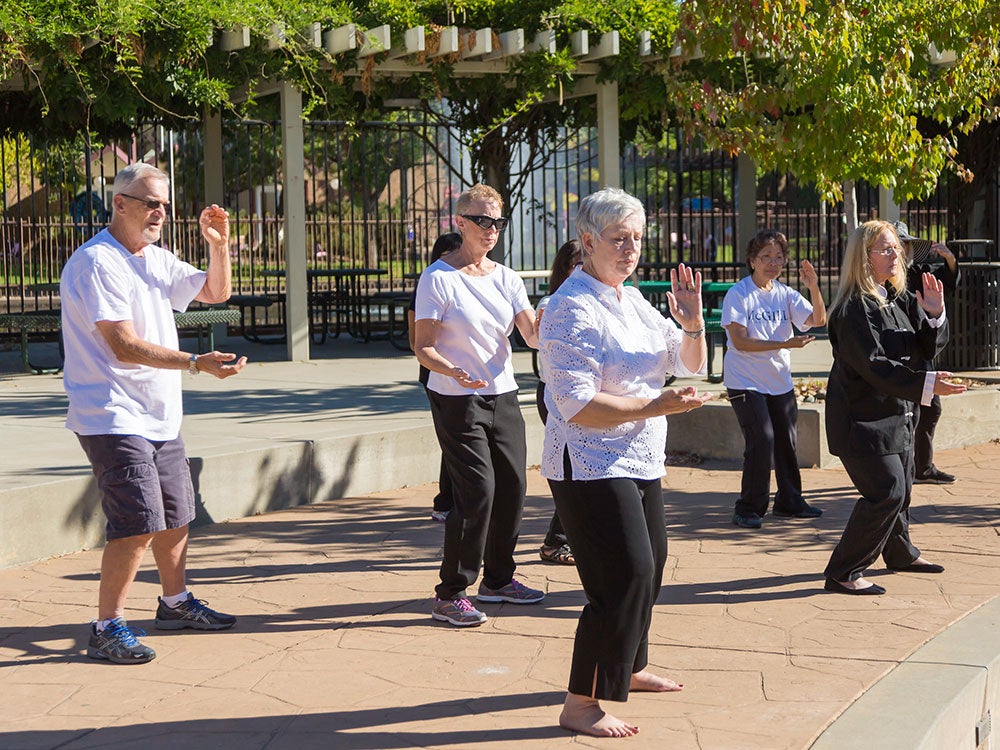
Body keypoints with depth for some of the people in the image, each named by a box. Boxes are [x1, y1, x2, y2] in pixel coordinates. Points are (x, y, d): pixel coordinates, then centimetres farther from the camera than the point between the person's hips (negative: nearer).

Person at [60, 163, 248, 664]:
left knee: (176, 514, 18)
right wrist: (196, 363, -27)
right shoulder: (96, 262, -14)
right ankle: (107, 627, -9)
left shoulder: (156, 260, 14)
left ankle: (175, 603, 37)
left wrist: (218, 245, 7)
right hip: (113, 417, -9)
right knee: (138, 522, -17)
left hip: (160, 416, 9)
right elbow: (123, 345, -21)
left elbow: (215, 292, 26)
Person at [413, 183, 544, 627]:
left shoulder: (505, 278, 10)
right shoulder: (438, 279, -8)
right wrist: (454, 372, -29)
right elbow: (423, 347, -11)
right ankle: (449, 595, -5)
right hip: (456, 402, -6)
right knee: (478, 491, -13)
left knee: (512, 486, 7)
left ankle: (497, 578, 26)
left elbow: (533, 337, 3)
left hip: (503, 397, 6)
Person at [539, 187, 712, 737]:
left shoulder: (631, 301, 12)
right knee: (625, 573, -15)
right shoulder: (572, 309, -17)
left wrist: (693, 321, -4)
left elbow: (690, 363, 17)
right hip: (591, 465, -10)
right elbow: (577, 406, -24)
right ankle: (581, 706, -10)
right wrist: (657, 406, -24)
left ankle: (627, 668, 41)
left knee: (650, 560, 21)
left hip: (639, 461, 10)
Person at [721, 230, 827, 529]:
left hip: (780, 381, 6)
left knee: (787, 441, 10)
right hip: (746, 381, -6)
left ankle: (789, 501, 27)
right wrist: (785, 344, -22)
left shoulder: (786, 294, 5)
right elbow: (740, 341, -17)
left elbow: (818, 320, -4)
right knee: (762, 440, -14)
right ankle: (749, 509, -3)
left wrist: (814, 288, -20)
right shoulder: (738, 294, -10)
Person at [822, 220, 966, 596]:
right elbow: (874, 366, -26)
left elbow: (928, 348, 9)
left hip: (896, 414, 9)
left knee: (901, 488, 22)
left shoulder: (899, 299, 8)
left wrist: (933, 314, -10)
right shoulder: (854, 308, -19)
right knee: (886, 492, -15)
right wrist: (926, 384, -32)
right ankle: (842, 573, -9)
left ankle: (900, 552, 46)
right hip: (862, 418, -9)